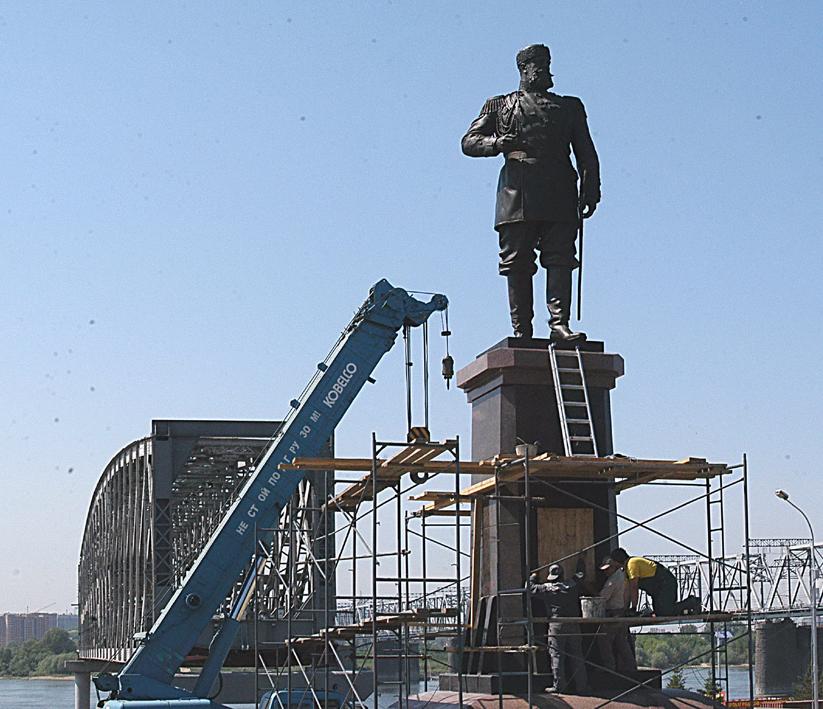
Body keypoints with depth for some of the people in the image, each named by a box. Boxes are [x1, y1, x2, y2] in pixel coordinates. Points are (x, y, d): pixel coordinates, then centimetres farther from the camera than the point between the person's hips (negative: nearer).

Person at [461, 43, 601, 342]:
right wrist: (496, 143, -9)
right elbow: (469, 142, 12)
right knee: (517, 264, -4)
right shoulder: (499, 105, 19)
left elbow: (586, 155, 18)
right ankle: (521, 331, -2)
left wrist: (590, 192, 4)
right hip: (517, 195, -1)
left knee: (560, 259, -10)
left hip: (560, 197, 1)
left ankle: (559, 324, -15)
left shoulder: (570, 107, 24)